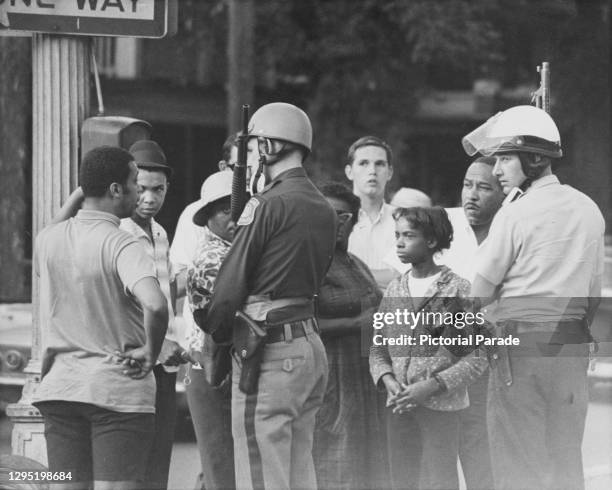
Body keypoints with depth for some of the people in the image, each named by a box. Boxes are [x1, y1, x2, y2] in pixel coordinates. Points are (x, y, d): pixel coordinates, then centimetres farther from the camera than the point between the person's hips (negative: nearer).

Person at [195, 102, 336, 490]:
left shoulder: (269, 204, -12)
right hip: (310, 343, 9)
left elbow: (232, 282, -9)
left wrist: (213, 332, 8)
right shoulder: (323, 208, 14)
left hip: (270, 354, -9)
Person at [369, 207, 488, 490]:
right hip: (399, 408, 5)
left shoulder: (457, 290, -4)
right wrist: (388, 380, -7)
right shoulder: (394, 289, 10)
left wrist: (432, 385, -16)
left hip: (440, 407, -5)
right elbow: (377, 349, 14)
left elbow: (478, 357, -7)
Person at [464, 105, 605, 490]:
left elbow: (482, 290, -5)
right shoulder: (589, 210, 9)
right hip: (573, 345, 5)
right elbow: (594, 292, 13)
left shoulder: (514, 215, -9)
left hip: (521, 343, -5)